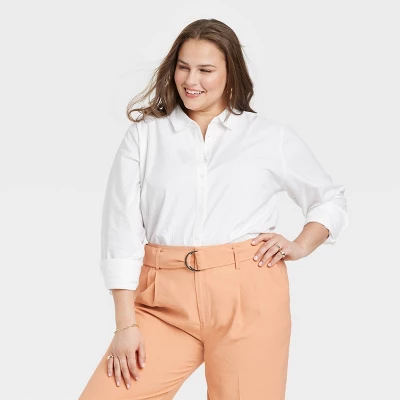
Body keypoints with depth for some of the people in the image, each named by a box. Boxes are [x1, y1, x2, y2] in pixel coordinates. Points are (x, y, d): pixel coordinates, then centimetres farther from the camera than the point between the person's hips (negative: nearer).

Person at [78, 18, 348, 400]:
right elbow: (122, 229, 2)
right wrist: (125, 324, -5)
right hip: (165, 300, 0)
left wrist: (301, 245, 1)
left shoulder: (272, 136, 9)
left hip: (249, 297, 0)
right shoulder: (144, 135, 8)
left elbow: (331, 199, 21)